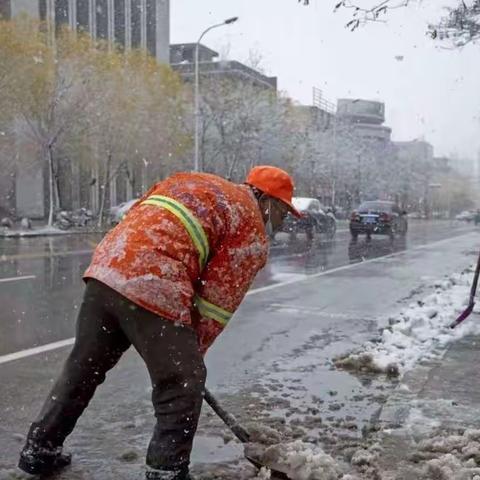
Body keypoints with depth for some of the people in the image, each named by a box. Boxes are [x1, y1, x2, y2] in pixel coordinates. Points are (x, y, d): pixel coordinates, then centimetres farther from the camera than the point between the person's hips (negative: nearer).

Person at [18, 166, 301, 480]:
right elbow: (217, 302, 3)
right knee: (182, 384, 9)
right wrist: (190, 352, 15)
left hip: (105, 269, 8)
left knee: (82, 369, 23)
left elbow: (130, 219, 25)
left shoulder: (190, 182, 28)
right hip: (153, 291, -8)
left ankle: (40, 451, 36)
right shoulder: (254, 232, 8)